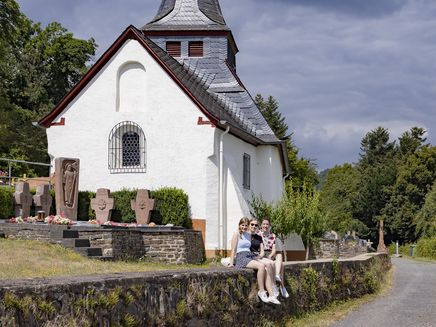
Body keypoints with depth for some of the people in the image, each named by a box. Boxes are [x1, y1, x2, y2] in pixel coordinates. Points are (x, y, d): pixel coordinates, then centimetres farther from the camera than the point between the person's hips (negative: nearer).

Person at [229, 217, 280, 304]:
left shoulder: (249, 235, 23)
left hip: (251, 256, 7)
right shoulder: (237, 234, 3)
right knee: (261, 266, -30)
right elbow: (233, 250, -2)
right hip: (241, 258, -7)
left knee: (266, 270, -20)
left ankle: (271, 296, -26)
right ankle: (261, 291, -22)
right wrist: (231, 263, -8)